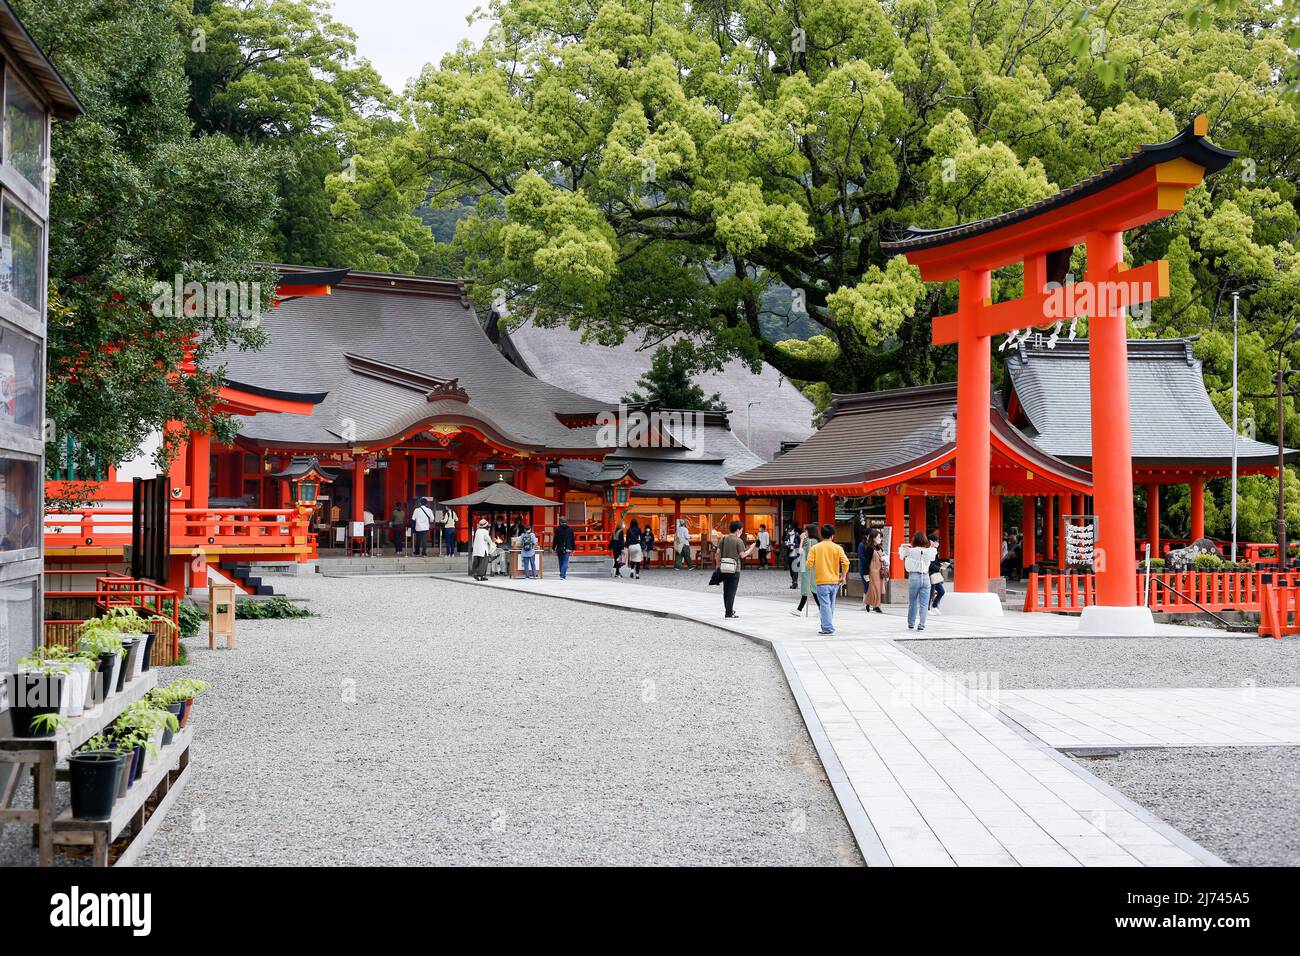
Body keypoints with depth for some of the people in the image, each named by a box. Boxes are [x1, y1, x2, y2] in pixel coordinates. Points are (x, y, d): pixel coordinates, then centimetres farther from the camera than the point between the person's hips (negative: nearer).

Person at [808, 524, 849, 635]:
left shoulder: (815, 547, -3)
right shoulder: (837, 548, 1)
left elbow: (809, 563, -10)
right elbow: (845, 562, -9)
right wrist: (843, 577, 2)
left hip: (822, 581, -3)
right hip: (835, 581, 3)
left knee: (825, 605, -4)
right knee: (831, 605, 16)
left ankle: (828, 628, -10)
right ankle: (827, 626, 24)